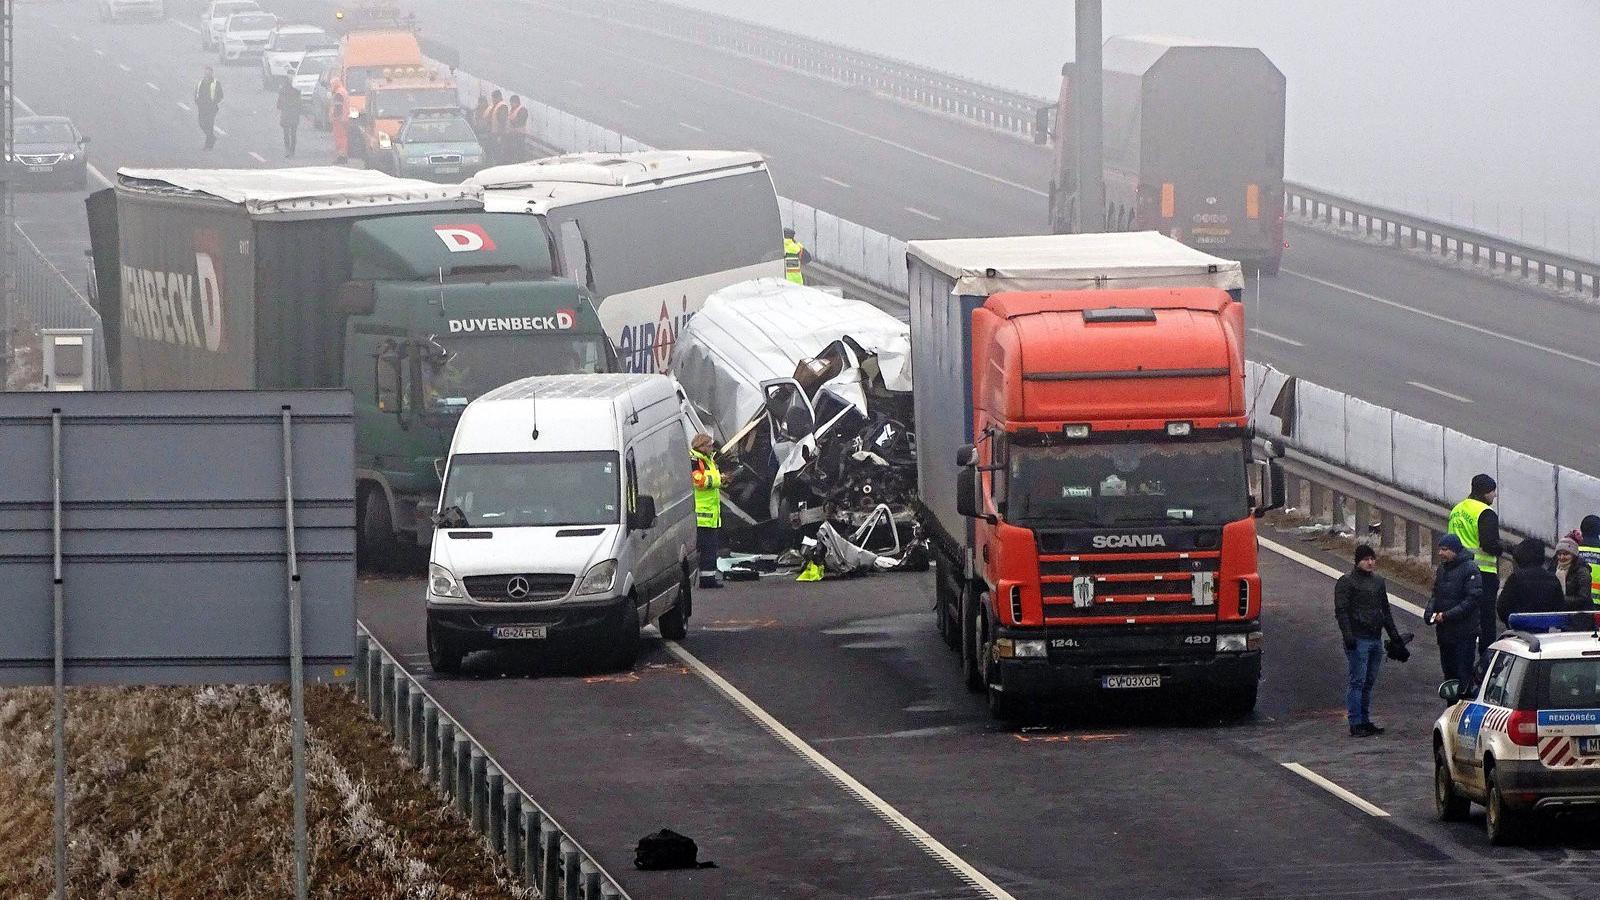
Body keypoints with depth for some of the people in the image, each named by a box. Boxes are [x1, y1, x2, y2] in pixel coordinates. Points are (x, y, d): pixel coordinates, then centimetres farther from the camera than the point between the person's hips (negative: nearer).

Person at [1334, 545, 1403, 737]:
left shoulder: (1378, 582, 17)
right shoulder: (1346, 582, -4)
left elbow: (1385, 611, 24)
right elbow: (1341, 611, -10)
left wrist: (1394, 634, 20)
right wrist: (1348, 635, -21)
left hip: (1375, 639, 7)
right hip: (1358, 640, -7)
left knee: (1369, 682, 10)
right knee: (1357, 681, -8)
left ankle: (1365, 721, 16)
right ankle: (1355, 723, -7)